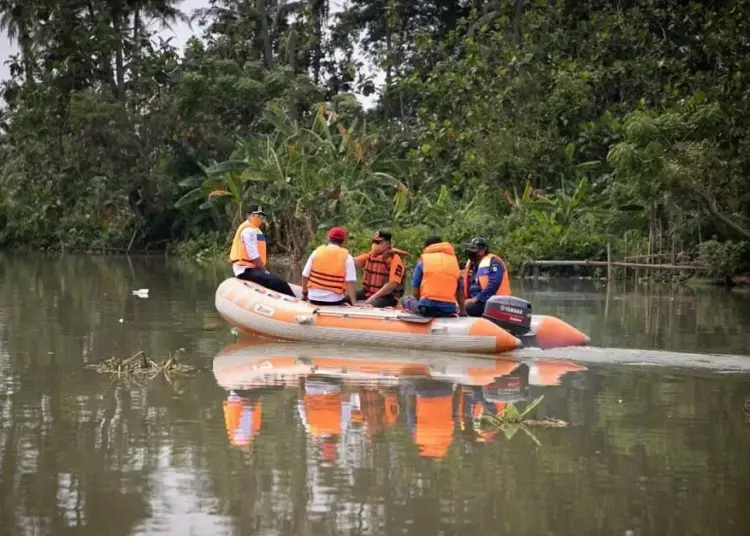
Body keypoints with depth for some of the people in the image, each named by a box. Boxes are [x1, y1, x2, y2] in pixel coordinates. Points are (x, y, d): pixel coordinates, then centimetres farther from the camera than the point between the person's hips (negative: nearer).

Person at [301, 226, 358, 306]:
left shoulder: (317, 252, 1)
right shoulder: (347, 257, -5)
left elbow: (305, 275, 4)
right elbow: (350, 282, -12)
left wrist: (305, 293, 20)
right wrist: (354, 303, -8)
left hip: (314, 298, 3)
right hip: (334, 301, -3)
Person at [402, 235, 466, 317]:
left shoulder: (423, 260, 8)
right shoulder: (453, 260, 16)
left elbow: (416, 292, 7)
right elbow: (459, 292, 17)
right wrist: (462, 312, 27)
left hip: (428, 307, -2)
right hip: (449, 309, 2)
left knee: (407, 300, 24)